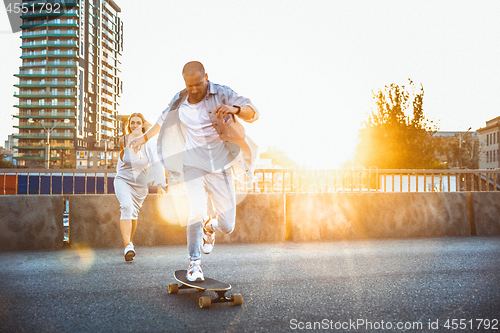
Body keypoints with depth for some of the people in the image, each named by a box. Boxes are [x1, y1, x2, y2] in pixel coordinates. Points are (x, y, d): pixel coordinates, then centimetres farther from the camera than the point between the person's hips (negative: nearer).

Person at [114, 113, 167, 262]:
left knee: (134, 213, 12)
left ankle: (130, 242, 37)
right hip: (123, 180, -1)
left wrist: (160, 184, -19)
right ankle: (127, 247, -30)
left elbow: (156, 163, -15)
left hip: (140, 184, 1)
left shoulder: (148, 142, -9)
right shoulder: (124, 140, -4)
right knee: (127, 207, -23)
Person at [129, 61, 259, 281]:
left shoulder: (222, 94, -4)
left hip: (220, 167, -1)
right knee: (196, 211, -18)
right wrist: (144, 138, 35)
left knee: (227, 225, -1)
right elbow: (163, 120, 26)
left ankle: (210, 226, 37)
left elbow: (253, 114, -13)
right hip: (193, 166, 1)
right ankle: (194, 263, 2)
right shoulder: (180, 100, 5)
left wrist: (235, 109, -35)